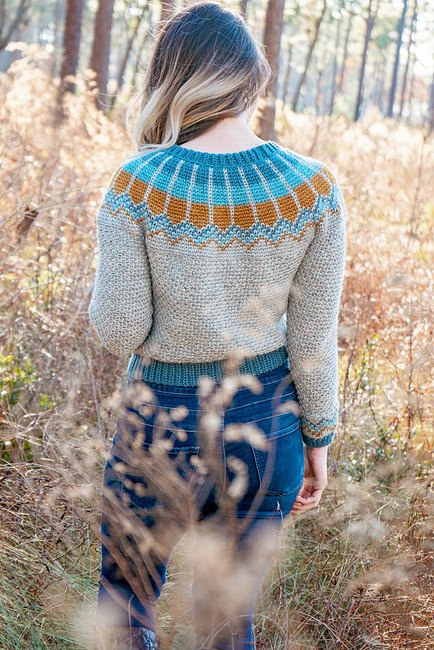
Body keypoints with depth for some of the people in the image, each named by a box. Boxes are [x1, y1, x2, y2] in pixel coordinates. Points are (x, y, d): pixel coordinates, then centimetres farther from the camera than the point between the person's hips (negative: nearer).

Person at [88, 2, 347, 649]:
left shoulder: (137, 186, -16)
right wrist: (318, 438, 8)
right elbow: (314, 337, -5)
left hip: (165, 426, -2)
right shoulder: (314, 188, -10)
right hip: (268, 424, 3)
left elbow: (118, 331, -11)